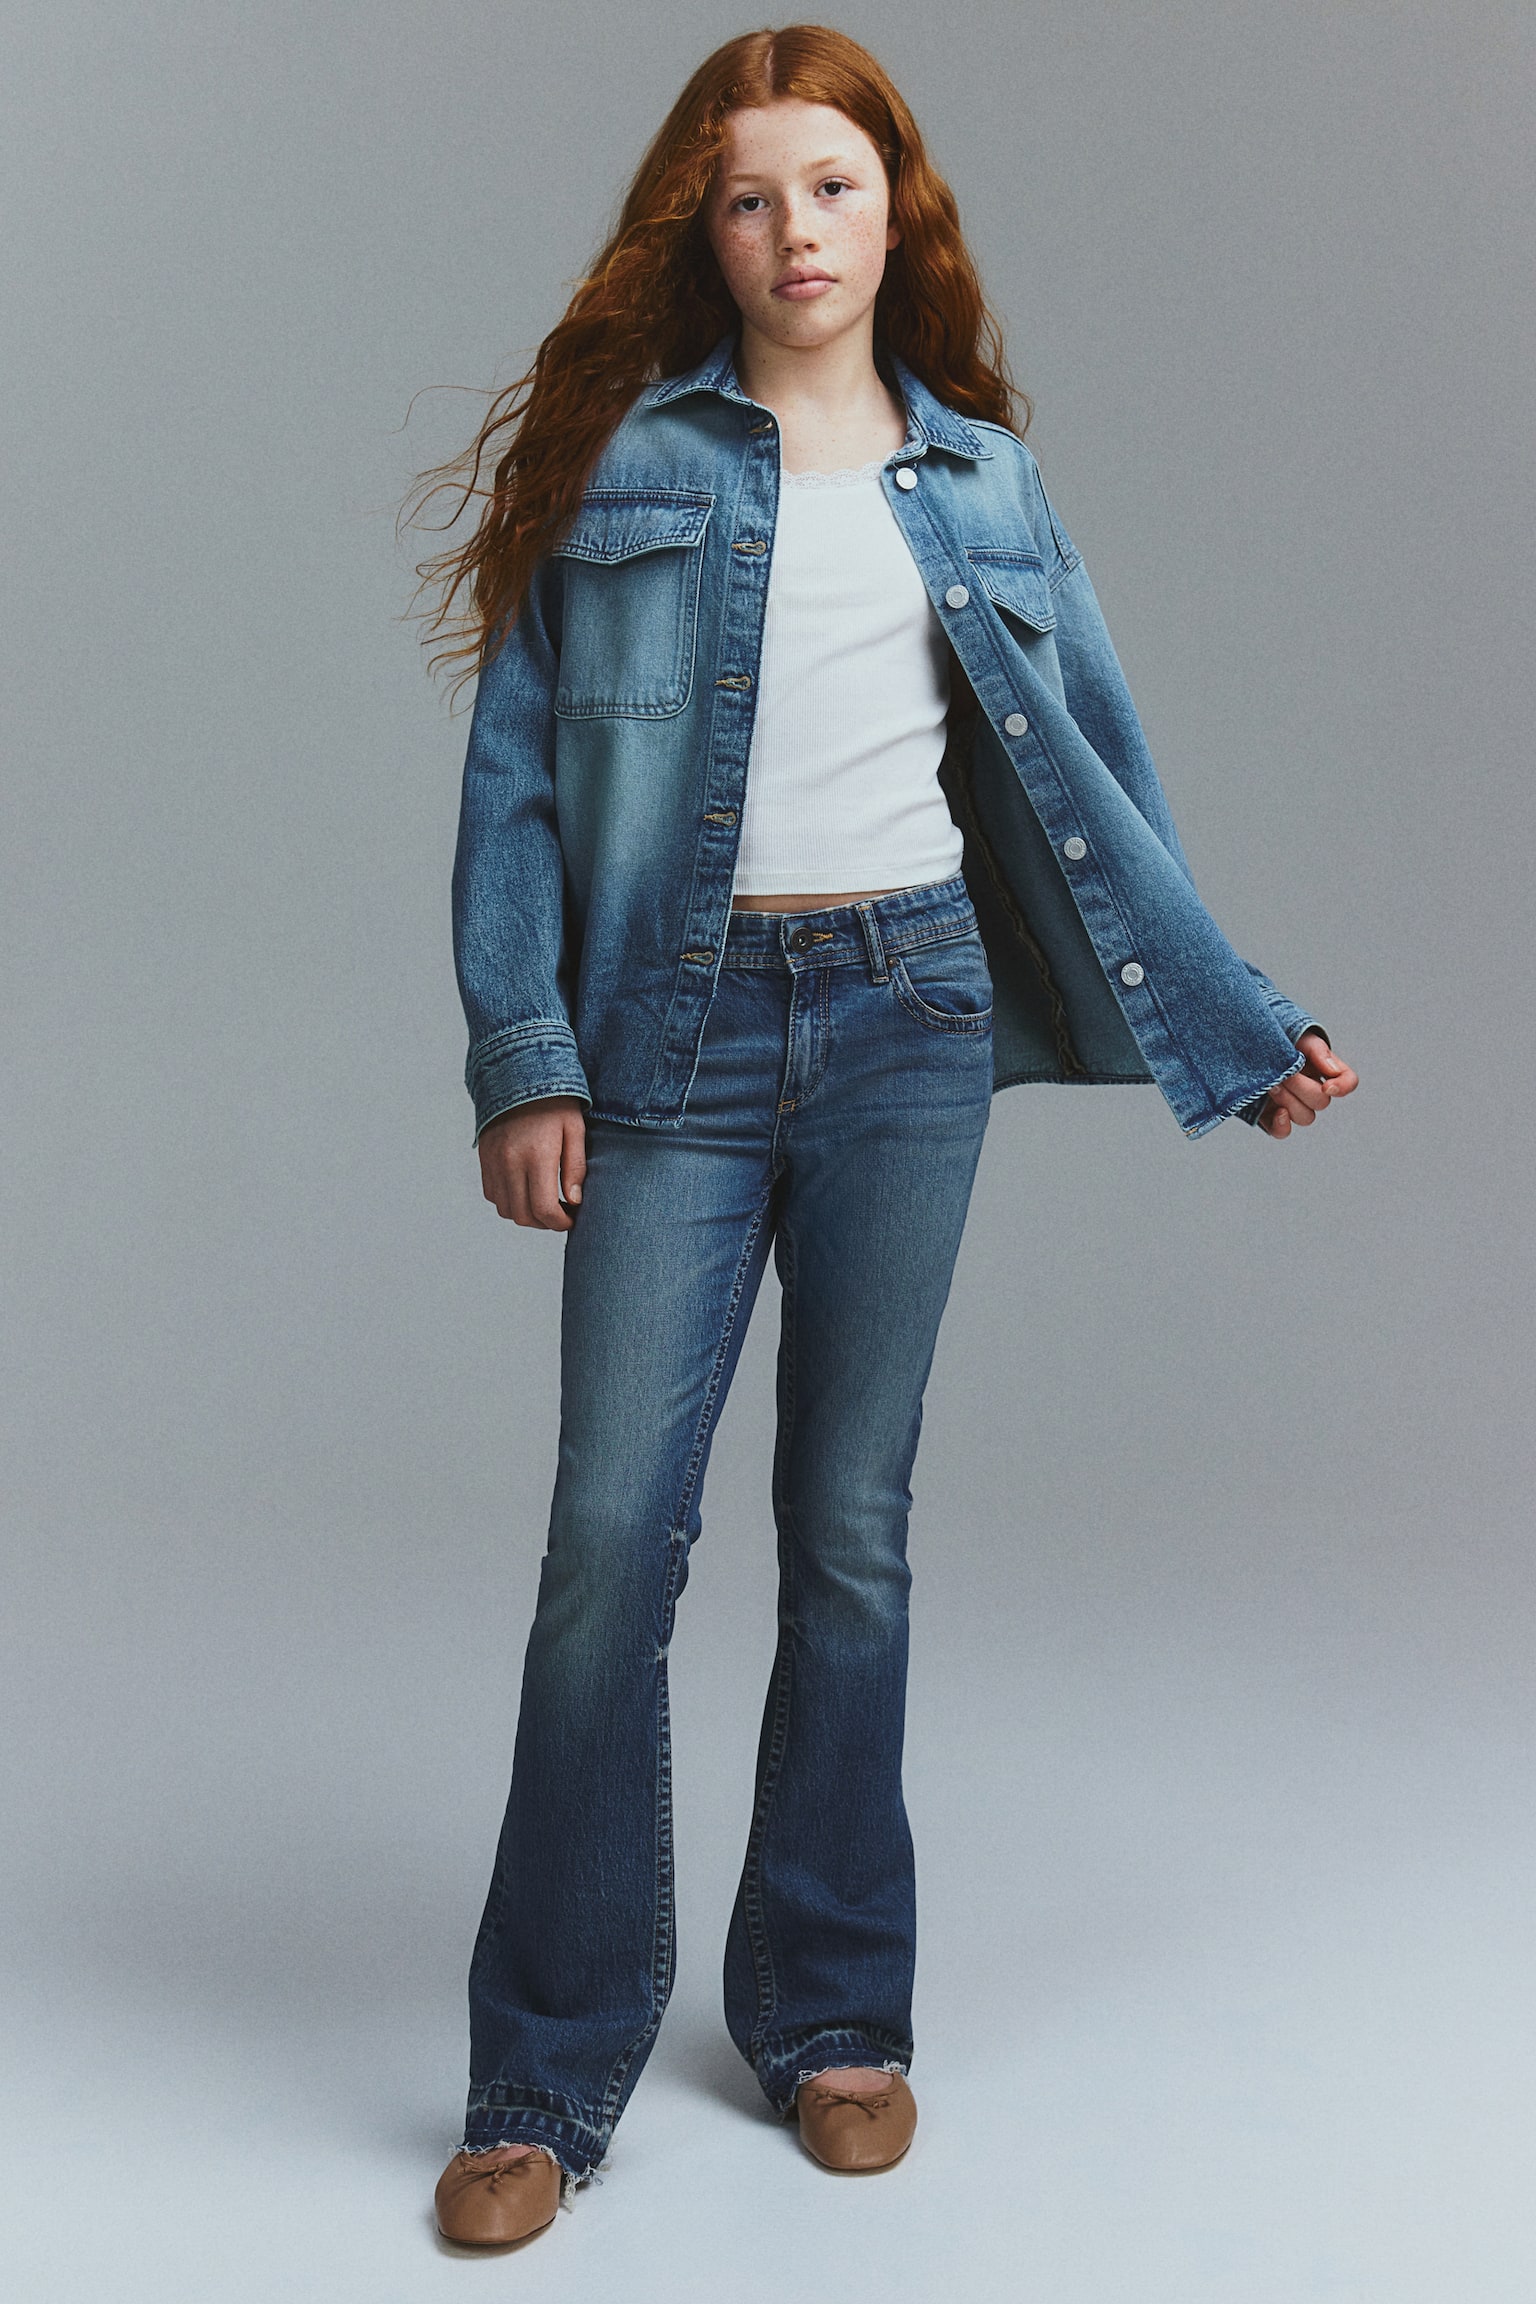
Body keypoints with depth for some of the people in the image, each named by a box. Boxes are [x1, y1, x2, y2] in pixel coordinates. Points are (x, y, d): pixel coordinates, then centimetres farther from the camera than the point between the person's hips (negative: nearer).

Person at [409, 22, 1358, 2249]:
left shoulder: (983, 482, 11)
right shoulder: (619, 454, 3)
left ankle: (832, 2016, 24)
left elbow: (1092, 779, 14)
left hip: (911, 1012, 2)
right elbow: (517, 773, 0)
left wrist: (1236, 1023, 12)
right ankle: (544, 2079, 9)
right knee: (614, 1532, -5)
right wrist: (523, 1058, -9)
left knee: (854, 1532, 8)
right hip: (678, 1029, -2)